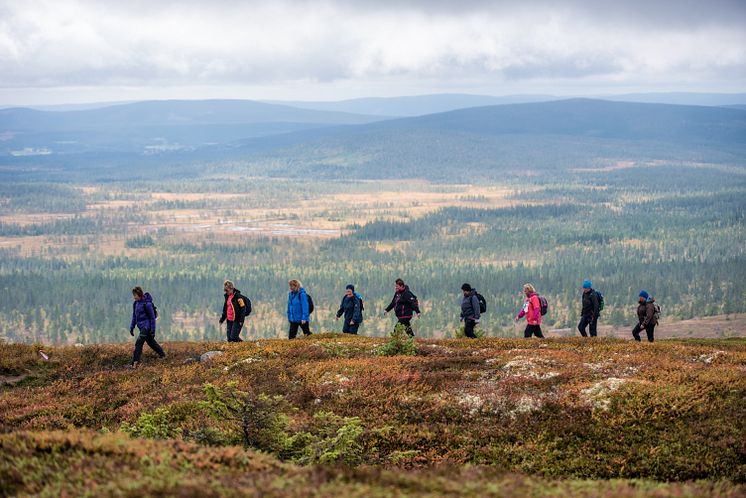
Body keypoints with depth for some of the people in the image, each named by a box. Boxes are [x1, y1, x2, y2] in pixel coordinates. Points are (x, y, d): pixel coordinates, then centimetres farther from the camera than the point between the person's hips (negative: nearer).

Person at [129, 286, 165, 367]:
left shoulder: (147, 304, -18)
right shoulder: (135, 303, 5)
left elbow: (152, 317, -14)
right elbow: (134, 316, 17)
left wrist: (153, 330, -15)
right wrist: (132, 327, 13)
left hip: (147, 326, -9)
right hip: (142, 326, 9)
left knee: (139, 343, -17)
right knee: (151, 342, 20)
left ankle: (135, 362, -19)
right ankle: (163, 355, 37)